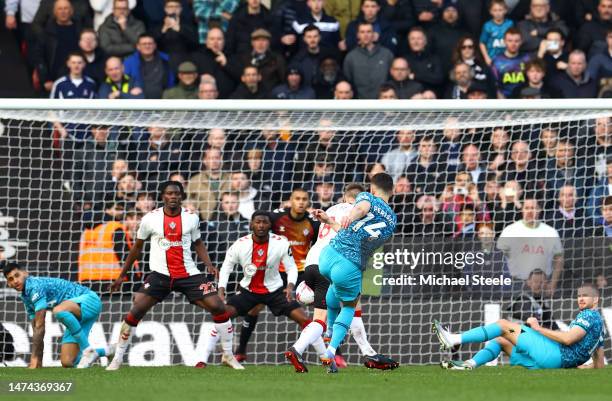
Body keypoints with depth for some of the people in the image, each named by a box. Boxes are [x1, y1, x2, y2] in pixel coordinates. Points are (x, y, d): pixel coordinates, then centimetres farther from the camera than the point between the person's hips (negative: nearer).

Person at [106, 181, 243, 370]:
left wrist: (209, 264, -1)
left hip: (188, 274, 2)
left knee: (218, 307, -8)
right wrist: (122, 275, 14)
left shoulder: (191, 218, 2)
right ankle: (117, 358, -2)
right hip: (161, 274, -2)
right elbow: (137, 248, 10)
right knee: (136, 311, -16)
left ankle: (228, 355, 11)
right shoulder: (151, 218, -3)